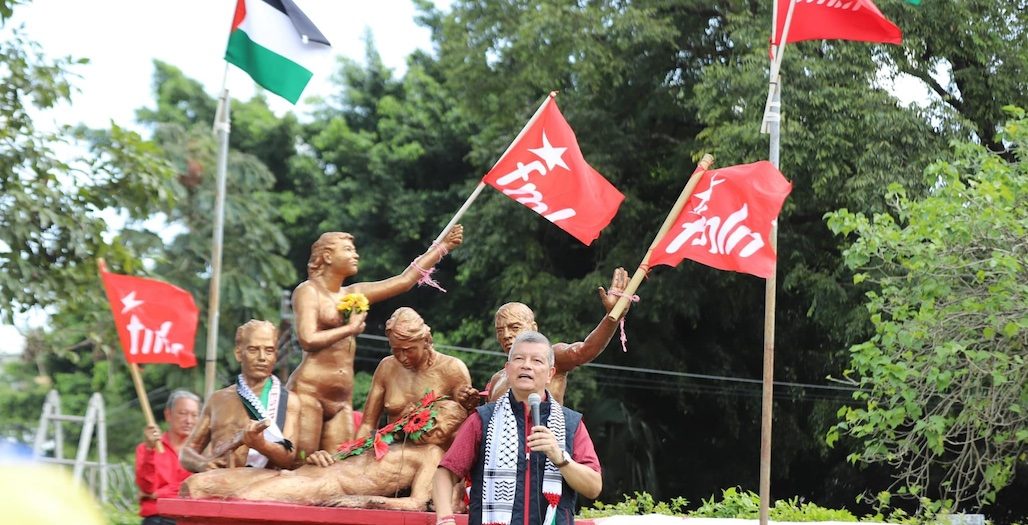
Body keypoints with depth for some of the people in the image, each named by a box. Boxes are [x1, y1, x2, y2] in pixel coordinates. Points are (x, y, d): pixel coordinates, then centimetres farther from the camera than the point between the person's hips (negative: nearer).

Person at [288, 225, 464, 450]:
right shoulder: (308, 291, -1)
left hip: (342, 401, 7)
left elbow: (405, 280, 18)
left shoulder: (354, 294, 18)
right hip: (309, 392, -7)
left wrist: (444, 245, 19)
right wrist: (350, 328, -4)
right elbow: (308, 340, -14)